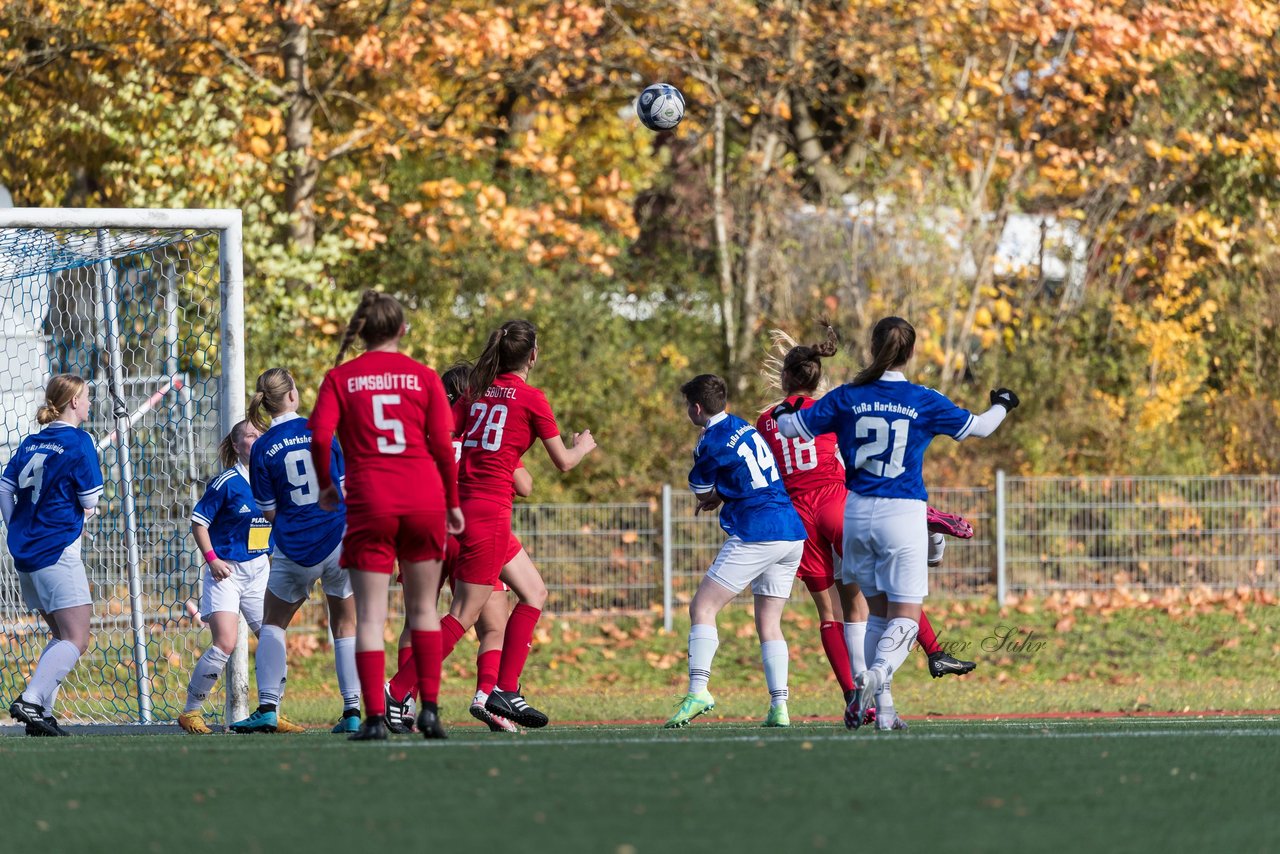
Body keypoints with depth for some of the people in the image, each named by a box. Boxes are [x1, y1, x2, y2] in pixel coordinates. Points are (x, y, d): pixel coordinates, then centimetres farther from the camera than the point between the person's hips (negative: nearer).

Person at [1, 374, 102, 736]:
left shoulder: (31, 443, 12)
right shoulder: (78, 442, -9)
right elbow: (90, 501, -9)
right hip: (58, 552, -8)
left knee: (63, 636, 17)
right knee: (76, 640, -7)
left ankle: (40, 711, 8)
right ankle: (31, 701, -22)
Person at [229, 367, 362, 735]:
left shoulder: (263, 449, -5)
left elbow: (270, 512, -1)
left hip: (294, 549, -1)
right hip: (339, 539, 1)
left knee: (273, 624, 15)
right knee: (345, 625, 13)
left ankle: (267, 708, 3)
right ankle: (352, 711, 5)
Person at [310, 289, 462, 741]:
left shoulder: (340, 378, 3)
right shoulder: (424, 377, 5)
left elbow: (320, 434, -8)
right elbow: (443, 444, 1)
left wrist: (325, 484, 8)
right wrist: (452, 501, 11)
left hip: (369, 502, -1)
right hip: (424, 499, 1)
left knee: (370, 614, -1)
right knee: (423, 608, 14)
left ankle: (375, 717, -10)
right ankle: (429, 708, 9)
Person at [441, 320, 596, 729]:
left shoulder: (476, 392, 11)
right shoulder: (531, 398, -5)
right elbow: (563, 461, 4)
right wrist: (582, 447, 25)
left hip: (462, 504, 8)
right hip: (490, 511, -8)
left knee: (534, 592, 17)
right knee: (463, 616, -7)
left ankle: (505, 691, 12)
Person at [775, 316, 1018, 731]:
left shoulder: (847, 398, -1)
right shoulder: (924, 401, -4)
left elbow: (790, 427, 8)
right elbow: (978, 428, 11)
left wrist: (783, 414, 33)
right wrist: (1002, 405, 33)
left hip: (858, 512, 3)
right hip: (904, 512, -3)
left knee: (879, 611, 16)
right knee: (905, 617, -2)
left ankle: (881, 705, 10)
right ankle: (875, 677, -30)